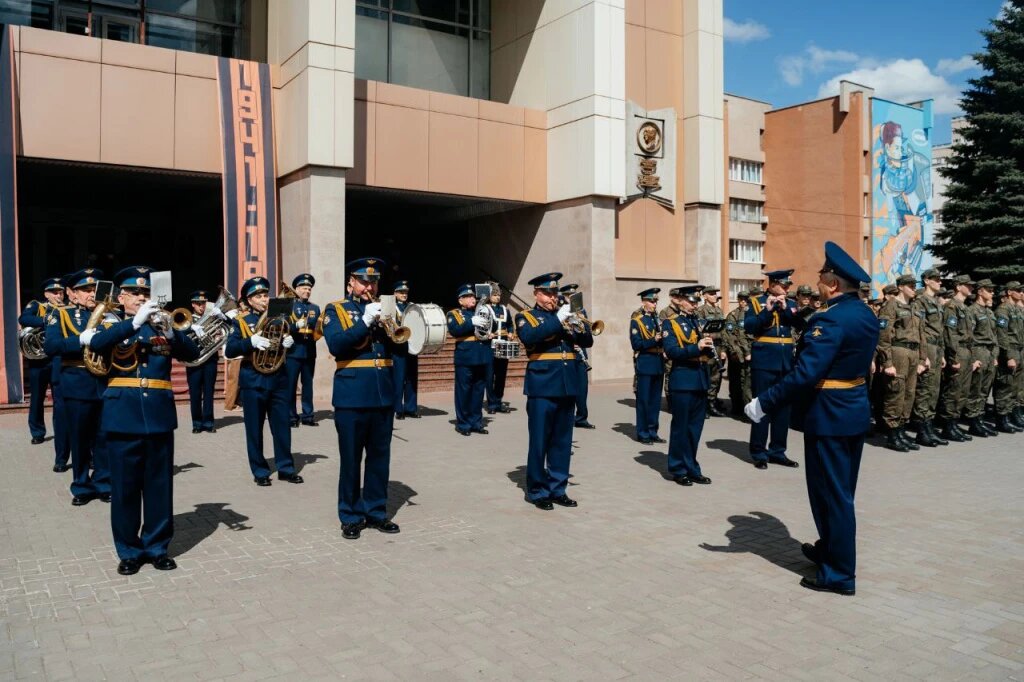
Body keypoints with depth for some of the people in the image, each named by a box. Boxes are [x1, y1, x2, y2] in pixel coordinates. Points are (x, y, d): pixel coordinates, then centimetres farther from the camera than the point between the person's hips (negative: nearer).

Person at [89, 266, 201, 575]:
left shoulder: (160, 326, 11)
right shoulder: (112, 328, 7)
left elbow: (192, 352, -3)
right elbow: (96, 343, -17)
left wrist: (171, 332, -21)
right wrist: (135, 322, -26)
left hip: (159, 415, 2)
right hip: (123, 416, -1)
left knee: (160, 485, 7)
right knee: (125, 487, 5)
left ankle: (157, 547, 19)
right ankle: (129, 551, 18)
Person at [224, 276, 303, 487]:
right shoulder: (241, 320, -2)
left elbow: (290, 335, 16)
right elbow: (229, 350, -10)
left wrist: (290, 341, -8)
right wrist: (251, 342, -26)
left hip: (278, 377, 3)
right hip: (253, 379, -3)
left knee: (282, 425, 7)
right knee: (254, 428, 5)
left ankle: (286, 468, 16)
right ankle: (260, 471, 14)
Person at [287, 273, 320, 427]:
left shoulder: (315, 308, 15)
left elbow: (318, 328, 9)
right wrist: (296, 325, -26)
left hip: (310, 351, 4)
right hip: (293, 351, -4)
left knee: (308, 384, 8)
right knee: (291, 384, -2)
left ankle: (307, 415, 14)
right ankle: (291, 416, 4)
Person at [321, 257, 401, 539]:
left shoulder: (383, 308, 15)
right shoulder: (335, 310, 2)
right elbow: (335, 345, -13)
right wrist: (365, 321, -19)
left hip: (384, 394, 4)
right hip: (352, 396, -4)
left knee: (380, 457, 10)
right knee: (351, 459, 3)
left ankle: (376, 511, 21)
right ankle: (351, 517, 14)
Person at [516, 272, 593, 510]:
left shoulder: (564, 316, 17)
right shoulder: (525, 316, 3)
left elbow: (587, 342, 10)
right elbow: (528, 337, -19)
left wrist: (580, 325, -10)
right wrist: (557, 320, -21)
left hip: (567, 385, 5)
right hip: (542, 385, -5)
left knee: (562, 442, 9)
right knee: (539, 442, -1)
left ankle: (557, 488, 19)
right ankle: (537, 491, 10)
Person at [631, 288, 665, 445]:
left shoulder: (658, 319, 14)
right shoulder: (636, 320, -5)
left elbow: (662, 341, 14)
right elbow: (636, 344, -13)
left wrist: (664, 337, -8)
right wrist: (654, 340, -23)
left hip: (658, 364, 6)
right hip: (645, 364, -6)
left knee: (655, 401, 11)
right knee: (644, 400, 0)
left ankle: (653, 432, 20)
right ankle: (643, 433, 8)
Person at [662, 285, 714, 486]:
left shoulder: (698, 321, 16)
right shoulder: (670, 323, -4)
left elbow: (706, 344, 18)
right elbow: (670, 351, -16)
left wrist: (709, 347, -5)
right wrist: (696, 347, -26)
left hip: (701, 379, 6)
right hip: (683, 380, -6)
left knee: (695, 427, 11)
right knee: (681, 427, 2)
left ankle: (692, 468, 20)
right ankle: (678, 469, 12)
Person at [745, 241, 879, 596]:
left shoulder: (830, 319, -23)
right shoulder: (866, 314, 7)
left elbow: (805, 374, -29)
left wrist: (763, 403, -24)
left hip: (829, 415, -9)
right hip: (855, 409, 10)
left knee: (831, 493, 1)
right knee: (841, 491, 21)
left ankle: (840, 574, 11)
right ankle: (831, 548, 37)